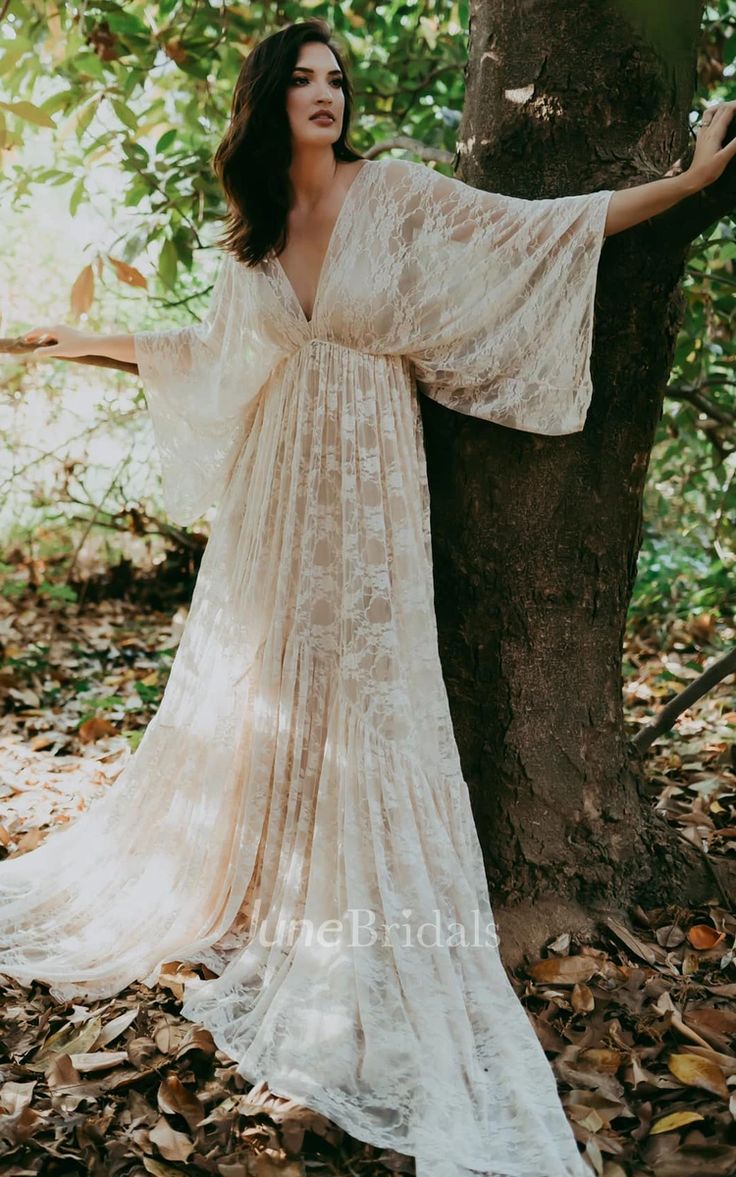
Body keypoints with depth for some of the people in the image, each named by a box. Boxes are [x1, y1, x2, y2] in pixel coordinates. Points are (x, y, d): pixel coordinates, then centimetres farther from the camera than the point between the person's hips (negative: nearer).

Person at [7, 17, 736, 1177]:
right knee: (248, 693, 11)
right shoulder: (252, 232, 8)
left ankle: (368, 943, 13)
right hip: (275, 494, 4)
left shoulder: (395, 192, -3)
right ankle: (237, 890, 33)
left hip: (366, 491, -3)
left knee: (362, 700, -1)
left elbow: (544, 229, -3)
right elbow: (210, 350, 21)